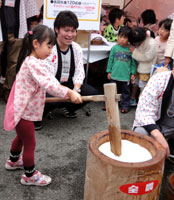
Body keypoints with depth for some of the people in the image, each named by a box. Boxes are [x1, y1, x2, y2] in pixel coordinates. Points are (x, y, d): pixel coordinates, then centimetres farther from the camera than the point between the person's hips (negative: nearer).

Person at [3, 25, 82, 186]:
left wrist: (65, 92, 6)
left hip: (21, 111, 10)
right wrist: (69, 93, -35)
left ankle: (13, 161, 51)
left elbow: (46, 82, 14)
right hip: (24, 113, -10)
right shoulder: (33, 63, -26)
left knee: (21, 137, 29)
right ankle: (30, 175, 21)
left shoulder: (30, 61, 9)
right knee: (30, 143, 4)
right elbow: (48, 84, -36)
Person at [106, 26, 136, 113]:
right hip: (114, 75, 1)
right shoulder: (114, 48, -1)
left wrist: (132, 73, 2)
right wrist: (109, 71, 4)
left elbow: (133, 62, 2)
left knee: (126, 92, 11)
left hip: (126, 76, -1)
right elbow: (110, 60, 4)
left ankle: (125, 106, 24)